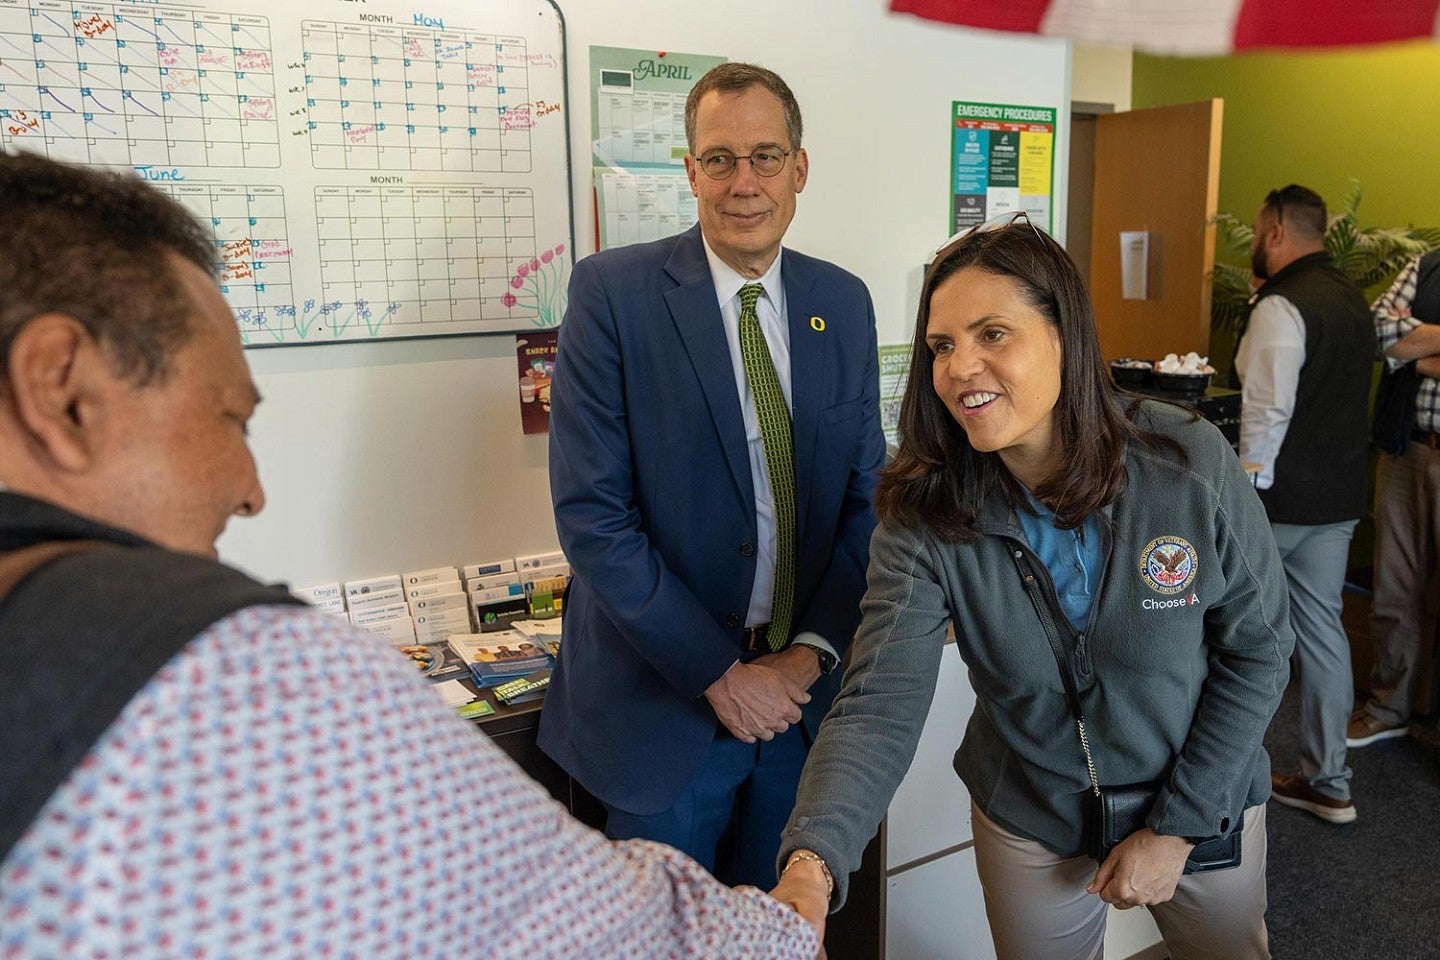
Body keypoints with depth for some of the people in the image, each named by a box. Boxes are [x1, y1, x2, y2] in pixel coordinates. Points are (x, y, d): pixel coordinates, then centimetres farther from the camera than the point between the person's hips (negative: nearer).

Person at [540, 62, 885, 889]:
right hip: (662, 701, -3)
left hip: (801, 693, 4)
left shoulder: (844, 302, 3)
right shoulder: (614, 291, -11)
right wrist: (719, 674, -15)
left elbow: (866, 495, 6)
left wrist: (813, 651, -6)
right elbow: (592, 513, -15)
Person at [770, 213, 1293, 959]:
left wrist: (1178, 828, -13)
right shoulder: (923, 513, -23)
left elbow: (1256, 650, -12)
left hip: (1203, 806, 1)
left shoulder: (1190, 463, -23)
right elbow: (880, 704, -30)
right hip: (1030, 825, 0)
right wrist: (811, 864, -47)